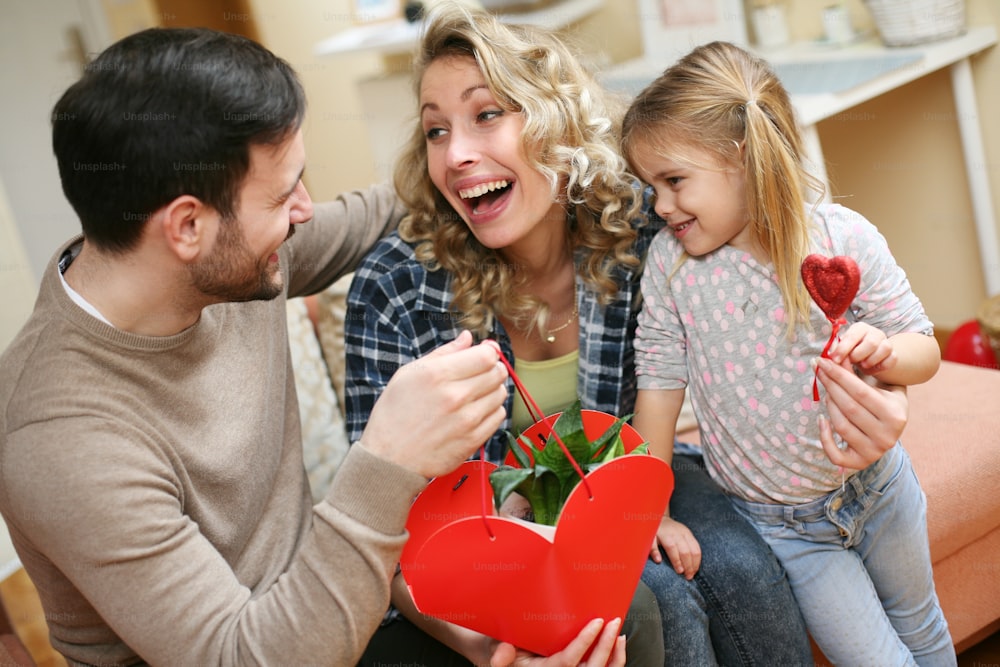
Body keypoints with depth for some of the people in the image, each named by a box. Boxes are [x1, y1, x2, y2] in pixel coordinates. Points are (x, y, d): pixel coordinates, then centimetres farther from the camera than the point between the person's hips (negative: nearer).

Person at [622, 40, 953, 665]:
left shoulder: (843, 238, -19)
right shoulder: (670, 260, -17)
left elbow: (925, 350, -10)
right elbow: (659, 380, -8)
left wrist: (883, 351, -34)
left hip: (876, 487, 1)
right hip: (776, 523, -1)